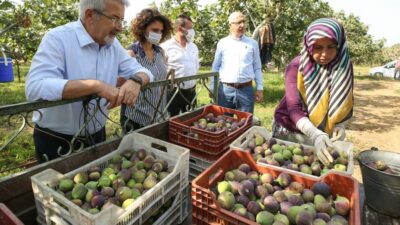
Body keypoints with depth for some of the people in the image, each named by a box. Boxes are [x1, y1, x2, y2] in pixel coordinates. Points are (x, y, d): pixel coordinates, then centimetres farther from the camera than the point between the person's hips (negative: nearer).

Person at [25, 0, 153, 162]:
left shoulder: (113, 44, 0)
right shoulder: (58, 38, -18)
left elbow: (141, 71, 2)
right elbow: (34, 88, -30)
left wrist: (136, 80, -22)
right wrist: (96, 85, -36)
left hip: (97, 137, 6)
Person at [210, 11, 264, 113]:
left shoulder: (253, 43, 7)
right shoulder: (222, 43, 4)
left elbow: (257, 68, 9)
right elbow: (215, 67, 7)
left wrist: (259, 88, 4)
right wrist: (212, 88, 5)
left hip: (246, 89, 1)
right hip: (225, 89, 0)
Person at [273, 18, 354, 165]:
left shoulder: (344, 66, -8)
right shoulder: (296, 66, -19)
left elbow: (344, 103, 0)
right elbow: (293, 108, -27)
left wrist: (340, 125, -18)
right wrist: (315, 134, -41)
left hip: (324, 133, 2)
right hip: (290, 130, -2)